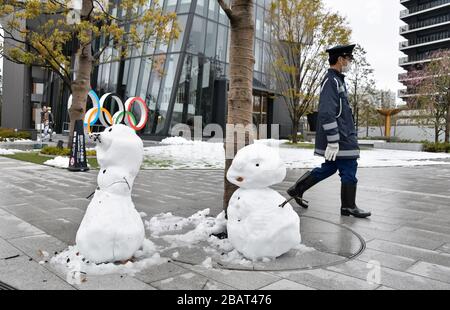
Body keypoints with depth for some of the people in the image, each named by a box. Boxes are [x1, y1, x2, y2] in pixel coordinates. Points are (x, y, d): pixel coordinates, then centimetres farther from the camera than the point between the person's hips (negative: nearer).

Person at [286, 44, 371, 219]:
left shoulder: (336, 80, 17)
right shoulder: (331, 80, -15)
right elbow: (327, 114, -23)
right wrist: (333, 141, -25)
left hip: (344, 136, 10)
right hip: (339, 138, -10)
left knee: (328, 168, 16)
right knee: (349, 170, 0)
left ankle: (297, 190, 23)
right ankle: (348, 207, 14)